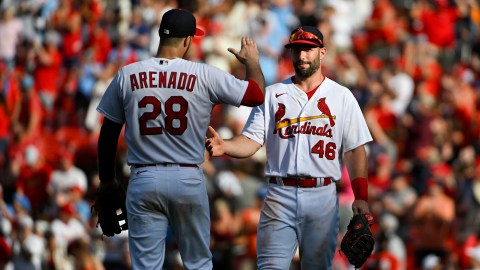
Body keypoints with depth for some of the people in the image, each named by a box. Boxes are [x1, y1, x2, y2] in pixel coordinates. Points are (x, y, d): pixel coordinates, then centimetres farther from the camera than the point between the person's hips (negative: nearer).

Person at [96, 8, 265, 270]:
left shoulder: (127, 76, -1)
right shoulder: (204, 76, -5)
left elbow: (108, 133, 6)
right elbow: (256, 95, 3)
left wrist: (106, 179, 18)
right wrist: (252, 62, 23)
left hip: (144, 180, 1)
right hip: (189, 179, 0)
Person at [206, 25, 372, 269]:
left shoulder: (341, 96, 9)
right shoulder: (272, 94, 10)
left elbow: (354, 149, 5)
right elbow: (251, 140, 2)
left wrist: (360, 196, -7)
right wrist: (223, 147, -20)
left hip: (322, 196, 0)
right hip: (280, 196, 0)